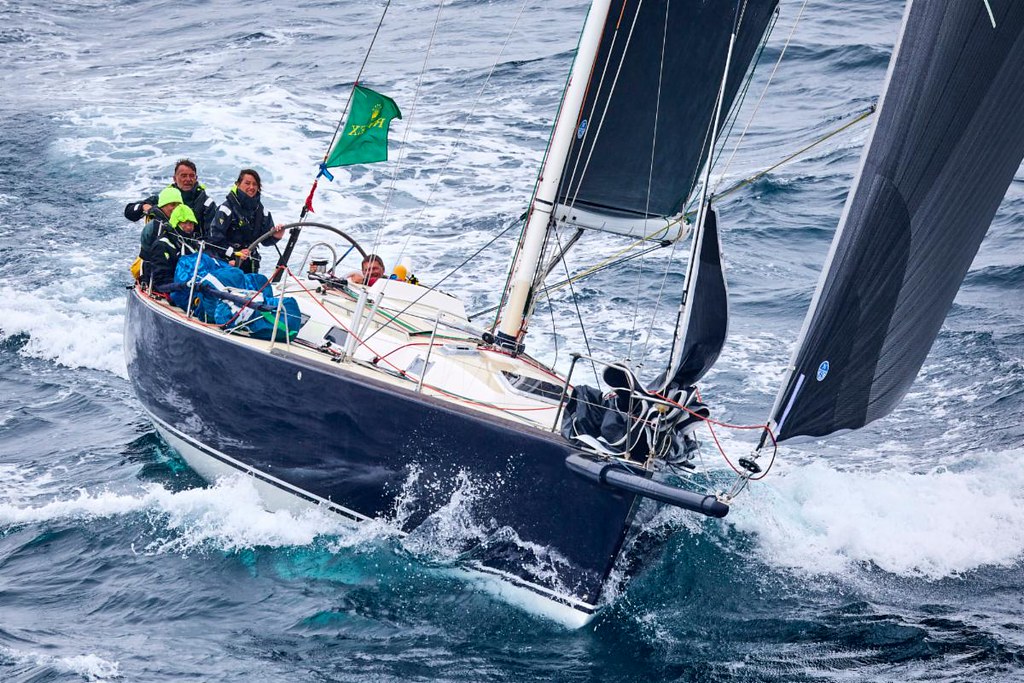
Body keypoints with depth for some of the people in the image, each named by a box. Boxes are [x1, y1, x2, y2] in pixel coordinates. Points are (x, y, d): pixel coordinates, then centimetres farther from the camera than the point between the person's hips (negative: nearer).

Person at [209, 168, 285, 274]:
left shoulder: (260, 210, 10)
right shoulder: (227, 208, -8)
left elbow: (265, 240, 11)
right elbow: (215, 239, -11)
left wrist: (275, 237, -10)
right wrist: (234, 254, -18)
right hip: (228, 264, -5)